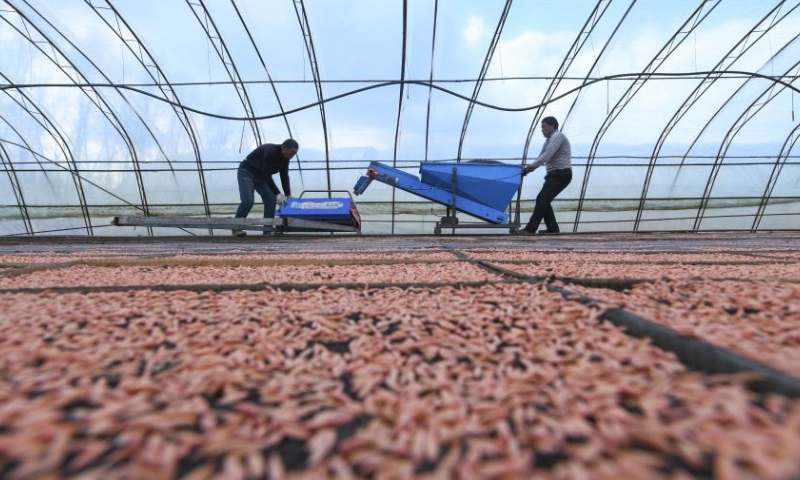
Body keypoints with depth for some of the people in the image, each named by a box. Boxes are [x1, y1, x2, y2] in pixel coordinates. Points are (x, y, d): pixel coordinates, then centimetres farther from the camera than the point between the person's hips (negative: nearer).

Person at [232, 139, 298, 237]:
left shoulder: (285, 158, -6)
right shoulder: (270, 152, -30)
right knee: (248, 201, -18)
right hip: (246, 172, -8)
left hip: (261, 176, 8)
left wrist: (288, 195, -13)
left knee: (271, 199, -4)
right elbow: (267, 176, -33)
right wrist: (278, 194, -35)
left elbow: (284, 177, -5)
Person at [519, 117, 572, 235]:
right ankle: (553, 228, 12)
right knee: (544, 200, 8)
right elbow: (541, 157, 18)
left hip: (561, 174, -9)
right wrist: (528, 170, 7)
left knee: (542, 200, -14)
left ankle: (530, 229, -15)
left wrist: (530, 166, -19)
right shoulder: (549, 140, 21)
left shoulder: (557, 136, -8)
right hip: (555, 174, 9)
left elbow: (547, 156, -19)